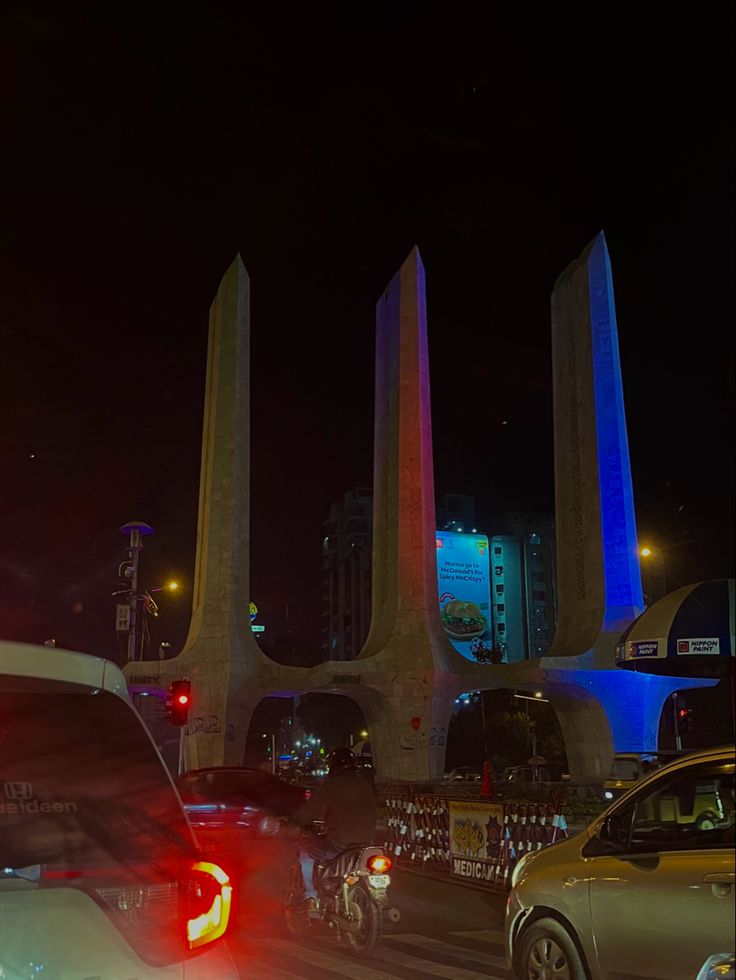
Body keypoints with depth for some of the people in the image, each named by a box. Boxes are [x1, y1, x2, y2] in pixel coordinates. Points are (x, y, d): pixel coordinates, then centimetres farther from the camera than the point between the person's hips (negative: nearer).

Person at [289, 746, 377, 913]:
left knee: (304, 845, 15)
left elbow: (310, 810, -7)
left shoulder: (332, 785, -11)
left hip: (339, 845, -7)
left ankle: (311, 898, 11)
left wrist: (293, 821, 14)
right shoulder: (365, 786, 11)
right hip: (366, 843, 7)